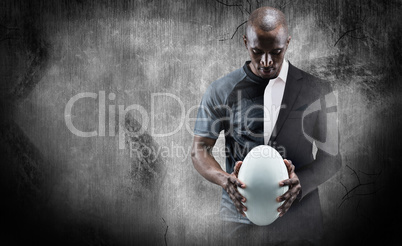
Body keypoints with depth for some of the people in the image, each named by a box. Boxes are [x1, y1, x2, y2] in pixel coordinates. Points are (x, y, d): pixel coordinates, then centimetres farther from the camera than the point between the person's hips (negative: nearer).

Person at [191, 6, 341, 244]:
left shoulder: (317, 90, -1)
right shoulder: (221, 91, -2)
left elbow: (331, 157, 0)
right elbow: (200, 149, -1)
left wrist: (301, 182, -20)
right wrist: (224, 179, -21)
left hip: (300, 218, 1)